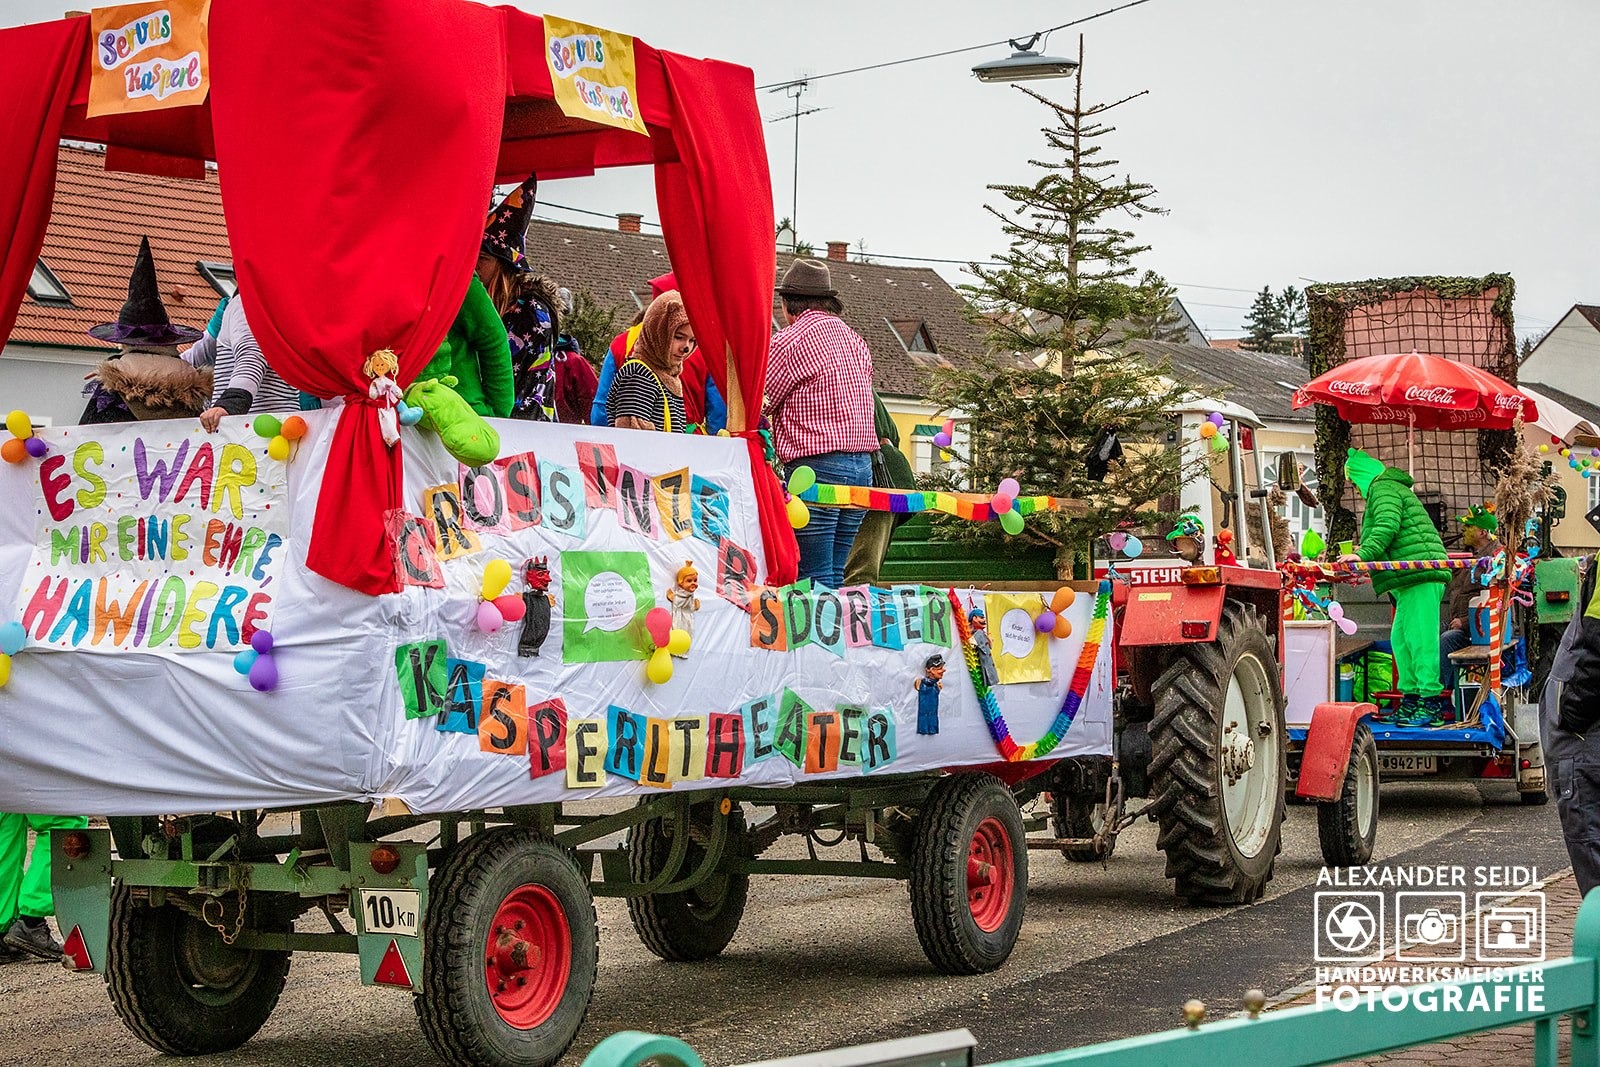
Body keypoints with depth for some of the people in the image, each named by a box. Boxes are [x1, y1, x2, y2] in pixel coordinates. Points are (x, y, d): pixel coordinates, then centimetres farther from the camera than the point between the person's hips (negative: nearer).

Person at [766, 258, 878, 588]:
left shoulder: (789, 341, -7)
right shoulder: (856, 341, 17)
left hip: (817, 466, -8)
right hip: (863, 465, 8)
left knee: (815, 580, -7)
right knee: (835, 577, 11)